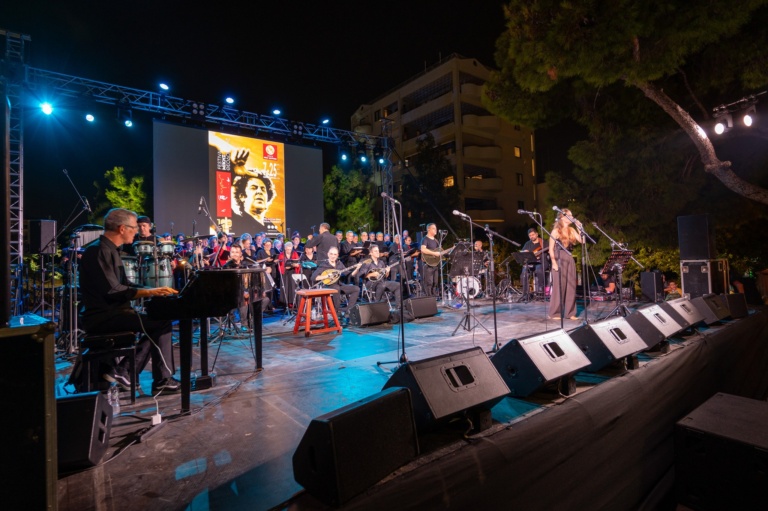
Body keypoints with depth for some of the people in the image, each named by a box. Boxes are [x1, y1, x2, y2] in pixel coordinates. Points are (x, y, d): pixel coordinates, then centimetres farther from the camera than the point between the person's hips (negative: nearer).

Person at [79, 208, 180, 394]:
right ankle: (162, 380, -6)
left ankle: (124, 370, 9)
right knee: (162, 323, -16)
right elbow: (112, 291, -26)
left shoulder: (109, 250, 16)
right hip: (102, 316, -10)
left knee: (158, 320, 9)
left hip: (110, 312, 10)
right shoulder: (99, 251, -17)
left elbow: (123, 284, 17)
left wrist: (154, 290, 4)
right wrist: (149, 292, -22)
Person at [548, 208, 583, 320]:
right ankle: (555, 313, 4)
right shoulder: (556, 231, -5)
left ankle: (570, 312, 14)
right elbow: (551, 249, -8)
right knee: (558, 286, -4)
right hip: (559, 259, -6)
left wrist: (580, 227, -3)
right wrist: (554, 262, -16)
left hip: (570, 259, 6)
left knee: (571, 286, 6)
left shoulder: (571, 230, 12)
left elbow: (581, 240, 0)